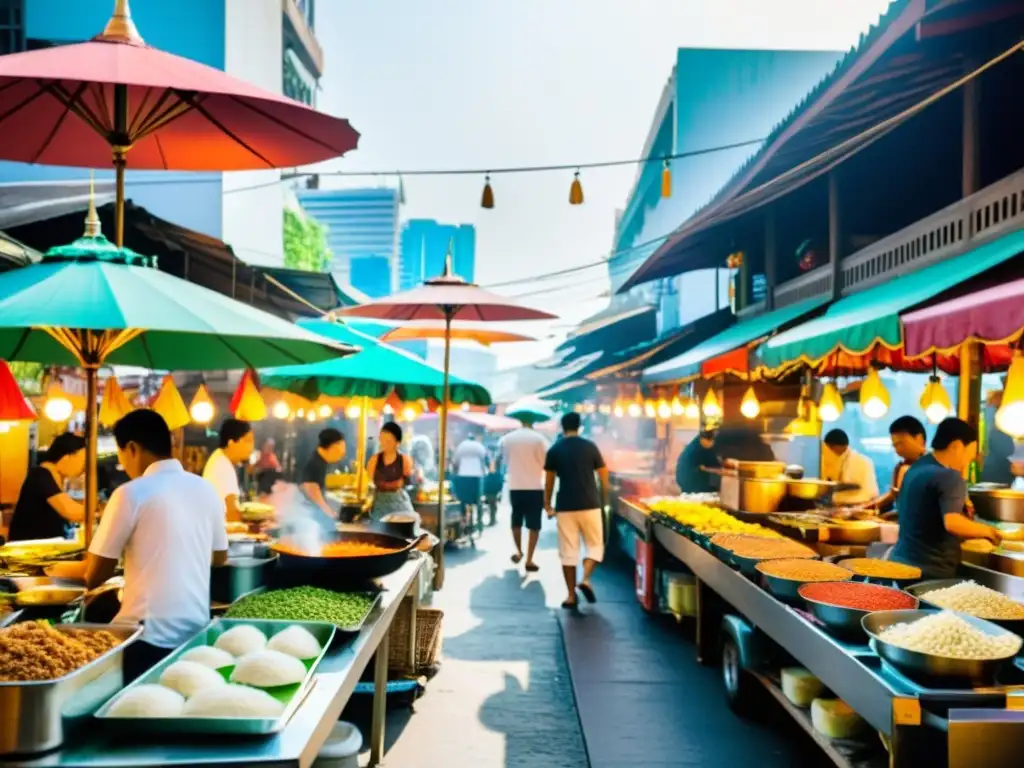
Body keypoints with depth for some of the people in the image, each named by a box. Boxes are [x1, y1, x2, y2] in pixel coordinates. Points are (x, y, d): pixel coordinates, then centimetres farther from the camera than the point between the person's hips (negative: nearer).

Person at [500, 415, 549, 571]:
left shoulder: (506, 439, 1)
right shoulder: (538, 438, -10)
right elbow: (546, 463, -4)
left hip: (514, 487, 3)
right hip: (535, 487, -3)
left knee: (516, 521, 22)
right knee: (533, 525, 4)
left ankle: (518, 551, 28)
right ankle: (529, 560, 4)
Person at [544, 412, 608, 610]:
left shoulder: (554, 450, 0)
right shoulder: (590, 447, 1)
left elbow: (549, 481, 4)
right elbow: (603, 477, 8)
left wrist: (547, 505, 17)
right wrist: (603, 498, 24)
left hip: (565, 507, 0)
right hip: (590, 505, 0)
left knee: (568, 551, 6)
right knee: (595, 546, 14)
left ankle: (571, 596, 7)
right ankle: (586, 580, -7)